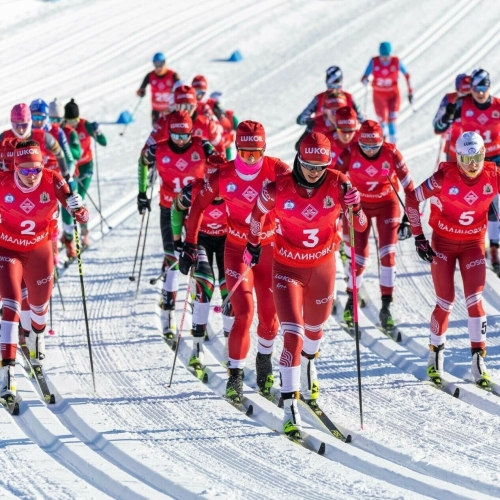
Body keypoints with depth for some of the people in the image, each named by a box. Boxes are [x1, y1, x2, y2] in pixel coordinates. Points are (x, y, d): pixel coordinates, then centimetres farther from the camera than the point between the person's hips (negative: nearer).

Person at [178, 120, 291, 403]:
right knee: (244, 313, -13)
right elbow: (198, 207, -2)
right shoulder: (223, 177, -14)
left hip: (270, 248, 1)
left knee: (269, 313, 10)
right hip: (237, 249, -1)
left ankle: (264, 361, 38)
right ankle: (235, 375, -2)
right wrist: (190, 246, -2)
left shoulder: (277, 171, -15)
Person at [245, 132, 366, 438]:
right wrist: (253, 245, 15)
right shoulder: (278, 190, -20)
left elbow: (360, 227, -11)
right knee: (293, 334, -16)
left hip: (323, 267, 3)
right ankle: (290, 410, -16)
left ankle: (308, 372, 56)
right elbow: (259, 213, 2)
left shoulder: (338, 185, -15)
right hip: (288, 269, -3)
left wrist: (356, 209, -31)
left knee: (314, 331, 23)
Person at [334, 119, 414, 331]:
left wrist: (408, 219, -13)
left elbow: (409, 186, -14)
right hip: (360, 206, 0)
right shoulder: (350, 153, -22)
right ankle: (351, 302, 23)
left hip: (387, 204, 0)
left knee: (388, 254, -12)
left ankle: (386, 307, -3)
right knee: (360, 258, -2)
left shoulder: (391, 153, -22)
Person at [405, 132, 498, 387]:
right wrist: (418, 237, -11)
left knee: (474, 300, -8)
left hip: (473, 244, 2)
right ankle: (435, 355, 19)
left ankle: (479, 361, -3)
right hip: (443, 243, -1)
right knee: (445, 302, -2)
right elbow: (412, 198, -12)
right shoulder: (445, 177, -21)